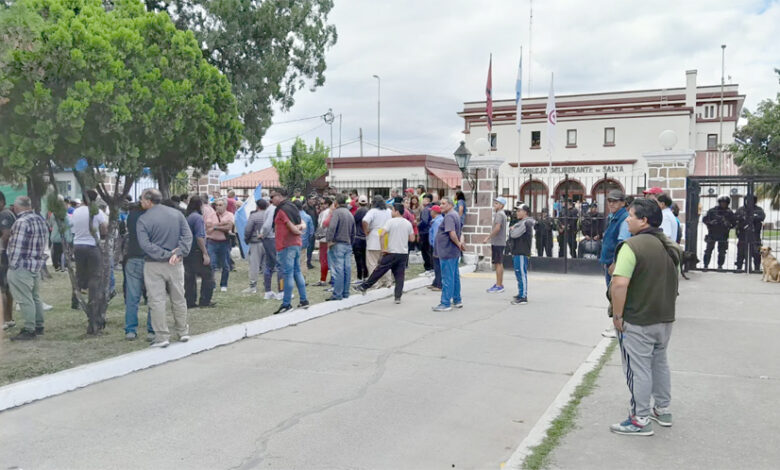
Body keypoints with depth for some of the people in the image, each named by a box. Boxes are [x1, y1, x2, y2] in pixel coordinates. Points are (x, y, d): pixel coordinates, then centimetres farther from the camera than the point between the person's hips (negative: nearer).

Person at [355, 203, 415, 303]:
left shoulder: (391, 221, -9)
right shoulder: (408, 223, 6)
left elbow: (381, 234, -19)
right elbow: (412, 238, 10)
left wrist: (383, 248, -11)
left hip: (391, 253, -4)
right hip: (404, 253, 4)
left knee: (378, 271, 4)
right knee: (400, 275, 7)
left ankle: (364, 287, 15)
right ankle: (398, 297, 4)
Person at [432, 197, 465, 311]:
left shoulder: (449, 216, -18)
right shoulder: (456, 215, 15)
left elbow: (452, 233, -28)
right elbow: (460, 230, 24)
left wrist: (458, 243, -15)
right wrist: (460, 242, 10)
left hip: (447, 252, -10)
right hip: (454, 252, 10)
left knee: (447, 278, -4)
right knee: (455, 276, 17)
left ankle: (445, 304, 2)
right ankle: (457, 301, 26)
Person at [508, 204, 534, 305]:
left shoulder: (525, 223, -14)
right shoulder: (521, 222, 20)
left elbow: (514, 234, -20)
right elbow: (513, 234, 20)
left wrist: (512, 229, -1)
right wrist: (513, 229, 1)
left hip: (521, 252, -11)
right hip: (517, 251, 11)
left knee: (521, 274, -10)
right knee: (519, 273, 17)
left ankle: (523, 297, -9)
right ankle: (521, 294, 26)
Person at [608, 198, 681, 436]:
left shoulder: (633, 245, -21)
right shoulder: (671, 246, 6)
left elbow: (619, 284, -29)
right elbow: (672, 280, 16)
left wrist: (618, 315, -19)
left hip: (637, 321, -8)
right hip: (665, 317, 8)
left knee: (638, 368, 2)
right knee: (660, 362, 22)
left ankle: (641, 420, 10)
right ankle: (663, 409, 36)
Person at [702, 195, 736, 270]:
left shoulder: (729, 212, 5)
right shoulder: (712, 211, 2)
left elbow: (734, 222, 7)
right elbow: (704, 219, 4)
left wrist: (728, 225, -12)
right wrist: (711, 223, -14)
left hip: (723, 235, 1)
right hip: (712, 234, -1)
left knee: (722, 252, 2)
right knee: (708, 250, 0)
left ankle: (720, 266, 12)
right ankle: (706, 265, 7)